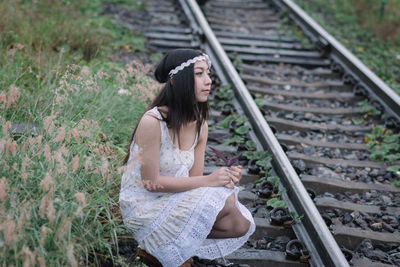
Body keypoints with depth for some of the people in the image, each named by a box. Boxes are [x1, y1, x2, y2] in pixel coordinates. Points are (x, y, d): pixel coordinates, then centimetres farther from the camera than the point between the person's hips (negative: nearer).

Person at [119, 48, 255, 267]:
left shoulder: (200, 124, -1)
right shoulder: (152, 122, -23)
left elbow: (194, 178, 1)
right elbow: (152, 182, -22)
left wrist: (225, 177, -20)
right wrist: (208, 180, -23)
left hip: (176, 200, 7)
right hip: (144, 206, -7)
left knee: (240, 226, -6)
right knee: (225, 201, -23)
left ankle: (172, 243, 7)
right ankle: (170, 249, -2)